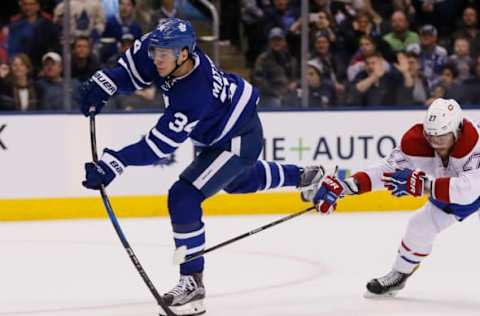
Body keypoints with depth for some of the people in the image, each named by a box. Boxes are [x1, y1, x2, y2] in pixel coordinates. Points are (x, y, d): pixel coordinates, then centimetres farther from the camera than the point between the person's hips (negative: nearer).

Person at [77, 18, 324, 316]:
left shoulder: (193, 97, -41)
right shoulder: (166, 48, -21)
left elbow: (158, 146, -39)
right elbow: (132, 70, -2)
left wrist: (113, 164, -44)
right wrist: (102, 84, -18)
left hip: (238, 141, -10)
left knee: (183, 198, -19)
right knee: (237, 180, 37)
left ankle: (192, 282, -11)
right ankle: (301, 176, 60)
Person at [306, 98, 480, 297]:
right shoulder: (417, 142, -27)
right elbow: (387, 169, -22)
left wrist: (421, 184, -60)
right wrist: (342, 186, -33)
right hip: (447, 193, 5)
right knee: (420, 225, 3)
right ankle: (399, 275, 26)